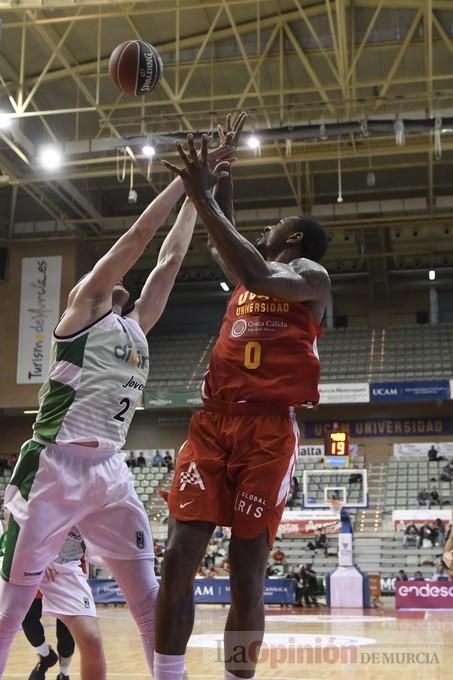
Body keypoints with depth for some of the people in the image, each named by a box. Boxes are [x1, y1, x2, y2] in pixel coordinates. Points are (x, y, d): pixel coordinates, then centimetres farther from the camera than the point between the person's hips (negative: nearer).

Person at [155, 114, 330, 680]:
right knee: (178, 558, -5)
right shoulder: (249, 275, 26)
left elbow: (258, 275, -17)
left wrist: (202, 196, -15)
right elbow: (222, 246, 44)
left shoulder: (312, 276, 4)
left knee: (246, 571, -5)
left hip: (268, 428, -6)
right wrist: (223, 172, 40)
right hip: (212, 422, 6)